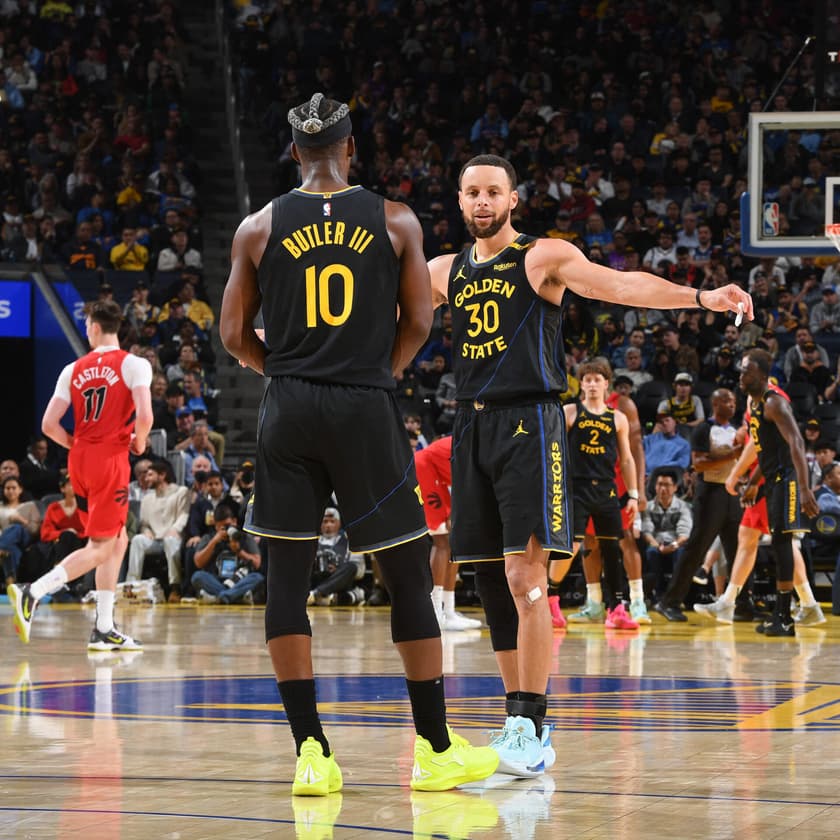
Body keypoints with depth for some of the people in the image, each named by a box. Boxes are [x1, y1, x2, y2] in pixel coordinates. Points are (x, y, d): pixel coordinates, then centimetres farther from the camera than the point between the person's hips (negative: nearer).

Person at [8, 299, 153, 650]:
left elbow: (49, 425, 2)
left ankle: (104, 630, 15)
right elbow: (144, 415, -20)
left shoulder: (73, 370, 7)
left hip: (80, 460, 6)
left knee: (118, 540, 17)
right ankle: (32, 594, -19)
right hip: (112, 459, -6)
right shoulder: (133, 365, -6)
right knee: (100, 548, -2)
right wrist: (139, 442, 0)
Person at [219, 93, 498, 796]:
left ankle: (311, 752, 2)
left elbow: (235, 336, 7)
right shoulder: (397, 222, 2)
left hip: (289, 411, 1)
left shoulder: (258, 228, 4)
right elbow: (419, 323, 4)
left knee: (287, 578, 6)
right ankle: (436, 749, 11)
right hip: (367, 408, -1)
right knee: (408, 577, 7)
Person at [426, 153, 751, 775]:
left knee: (526, 577, -14)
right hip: (473, 427, 6)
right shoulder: (445, 271, 16)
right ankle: (520, 713, 17)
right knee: (492, 582, 7)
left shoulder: (544, 257, 0)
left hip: (529, 423, -6)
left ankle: (528, 726, -15)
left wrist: (700, 297, -28)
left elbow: (619, 285, -13)